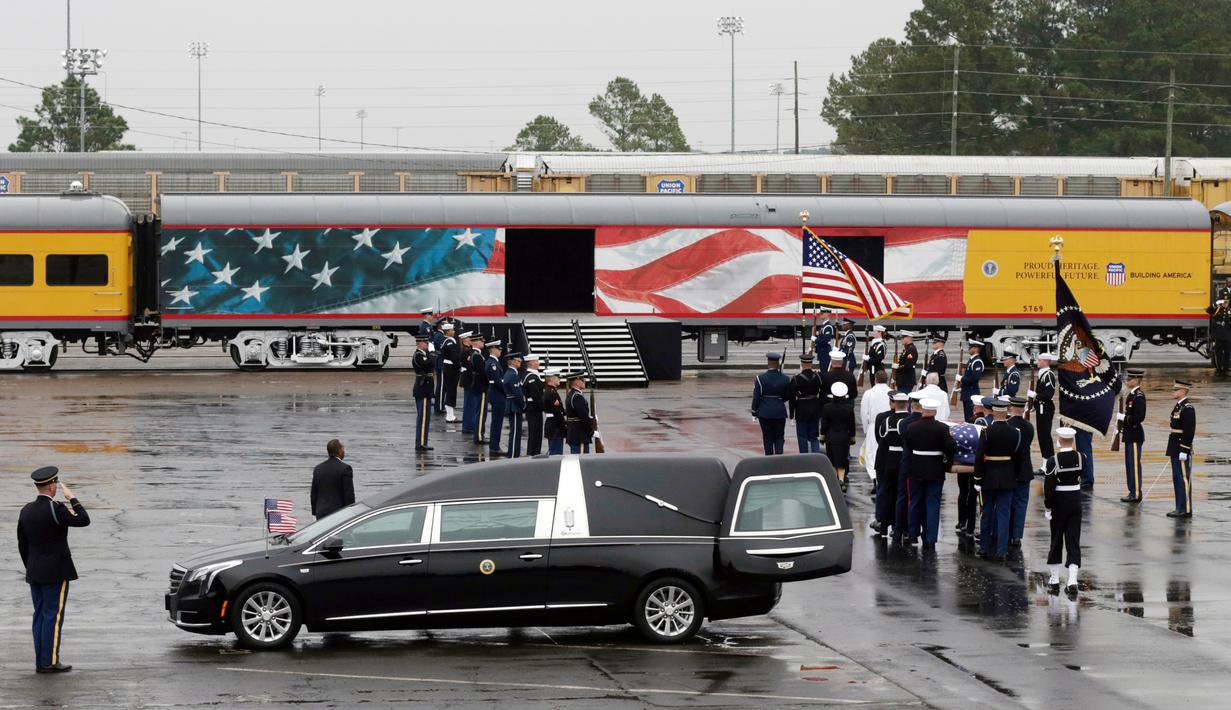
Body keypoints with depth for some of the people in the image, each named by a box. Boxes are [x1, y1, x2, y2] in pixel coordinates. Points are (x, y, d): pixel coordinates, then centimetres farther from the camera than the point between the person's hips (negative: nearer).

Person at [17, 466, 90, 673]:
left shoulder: (26, 511, 6)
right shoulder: (55, 509, -17)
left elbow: (22, 545, 12)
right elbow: (84, 520, -16)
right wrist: (72, 498, -7)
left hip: (35, 573, 7)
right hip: (56, 571, -7)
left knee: (40, 616, 9)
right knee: (53, 616, -4)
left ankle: (41, 661, 10)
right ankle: (50, 661, -5)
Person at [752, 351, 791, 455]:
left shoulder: (760, 378, -10)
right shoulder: (785, 379, -5)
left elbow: (756, 397, -7)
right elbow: (788, 396, 5)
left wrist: (754, 412, 2)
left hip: (764, 413, -1)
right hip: (780, 412, 1)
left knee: (767, 439, 7)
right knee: (779, 438, 9)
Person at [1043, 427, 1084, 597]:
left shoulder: (1053, 461, -16)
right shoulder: (1080, 458, -4)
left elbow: (1049, 486, -16)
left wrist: (1047, 506, -6)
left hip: (1059, 503, -3)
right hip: (1076, 502, 3)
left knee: (1056, 541, 10)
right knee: (1073, 542, 3)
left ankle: (1055, 581, 17)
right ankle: (1072, 581, -7)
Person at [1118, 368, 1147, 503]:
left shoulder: (1139, 396, -17)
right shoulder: (1132, 395, 13)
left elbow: (1139, 417, -22)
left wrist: (1123, 417, -18)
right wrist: (1121, 419, 9)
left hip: (1135, 435, -10)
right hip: (1130, 435, 10)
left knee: (1134, 464, -6)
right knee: (1129, 464, 14)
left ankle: (1136, 494, -2)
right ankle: (1133, 492, 19)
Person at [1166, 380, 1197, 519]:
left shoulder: (1188, 408, -15)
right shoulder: (1178, 406, 15)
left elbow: (1189, 431, -19)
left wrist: (1184, 450, -21)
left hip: (1182, 449, -10)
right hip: (1175, 449, 10)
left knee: (1184, 479, -6)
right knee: (1177, 479, 13)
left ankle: (1186, 510, -3)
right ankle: (1180, 508, 19)